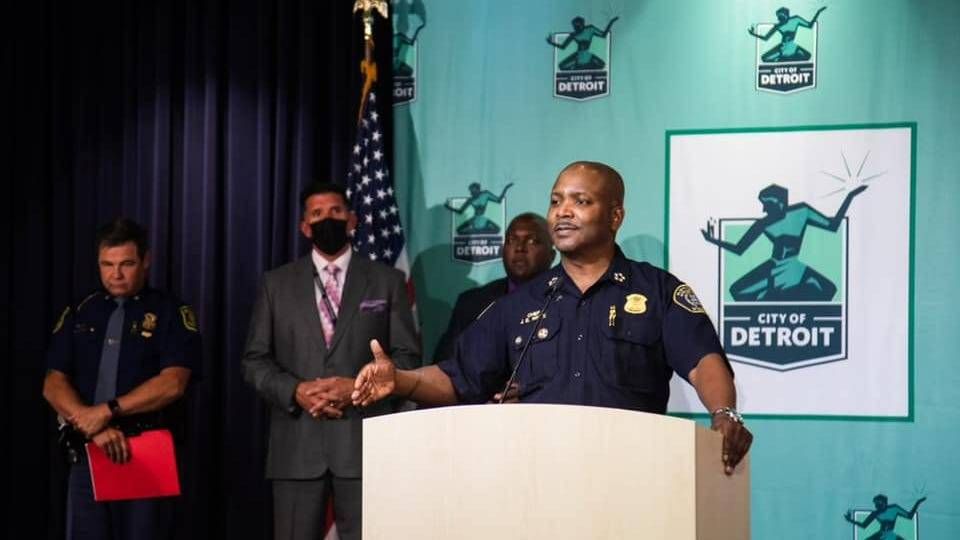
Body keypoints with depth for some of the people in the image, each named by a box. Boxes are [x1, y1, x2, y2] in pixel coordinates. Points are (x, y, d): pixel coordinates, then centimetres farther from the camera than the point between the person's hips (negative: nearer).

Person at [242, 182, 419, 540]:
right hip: (296, 445, 1)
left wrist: (359, 385, -11)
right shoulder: (276, 284, 13)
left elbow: (407, 356, 5)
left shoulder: (387, 281, 10)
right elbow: (255, 360, 9)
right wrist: (295, 391, -9)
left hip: (364, 441, -1)